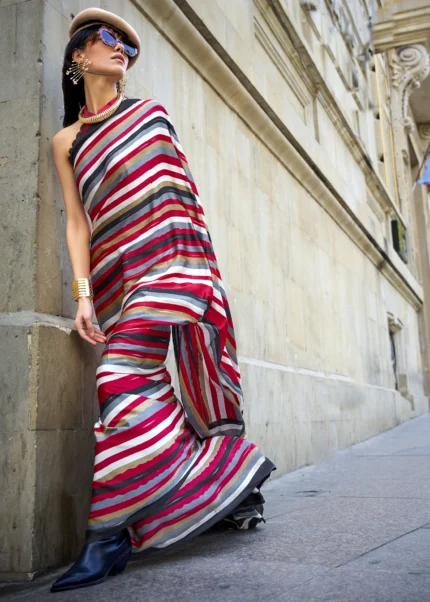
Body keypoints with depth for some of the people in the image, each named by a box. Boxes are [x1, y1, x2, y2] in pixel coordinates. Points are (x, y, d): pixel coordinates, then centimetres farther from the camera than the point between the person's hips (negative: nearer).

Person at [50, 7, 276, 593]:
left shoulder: (151, 113, 16)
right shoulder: (67, 141, 17)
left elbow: (185, 190, 15)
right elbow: (77, 222, 8)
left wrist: (197, 264, 6)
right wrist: (84, 295, -4)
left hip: (168, 260, -2)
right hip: (117, 277, 3)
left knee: (127, 379, -15)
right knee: (142, 389, -3)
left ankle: (109, 533, -8)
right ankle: (234, 485, 12)